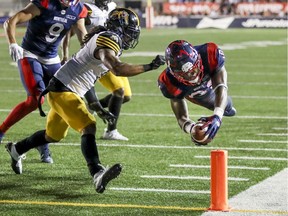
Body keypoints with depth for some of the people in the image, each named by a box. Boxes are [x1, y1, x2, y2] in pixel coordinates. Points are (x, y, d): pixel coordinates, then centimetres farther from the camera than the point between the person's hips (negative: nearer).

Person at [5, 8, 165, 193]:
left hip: (71, 91, 10)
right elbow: (118, 69, -37)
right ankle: (98, 174, -38)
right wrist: (149, 67, -29)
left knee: (53, 135, 25)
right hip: (62, 90, -10)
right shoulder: (108, 40, -18)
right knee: (88, 127, -24)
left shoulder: (107, 40, 12)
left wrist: (98, 109, 19)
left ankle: (16, 150, 46)